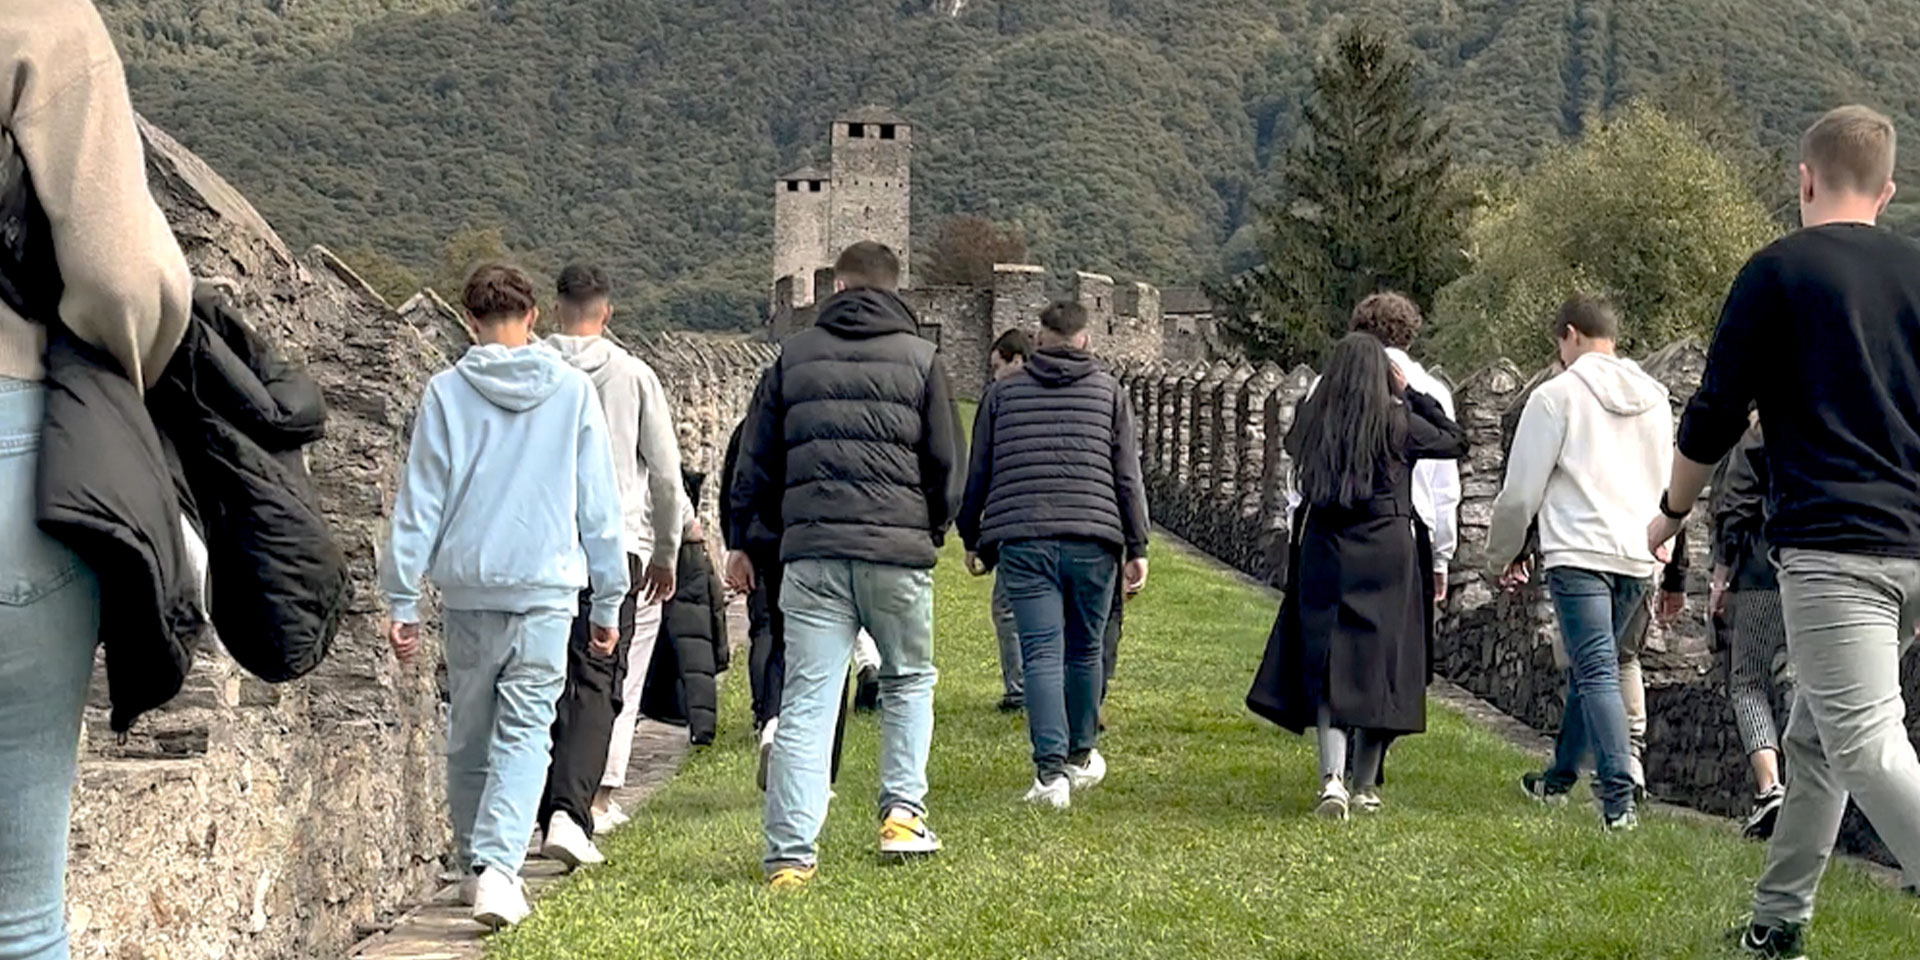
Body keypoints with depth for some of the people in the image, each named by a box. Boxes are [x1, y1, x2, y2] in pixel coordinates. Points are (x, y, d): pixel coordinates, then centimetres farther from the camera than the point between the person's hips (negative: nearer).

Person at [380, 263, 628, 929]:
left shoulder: (447, 392, 1)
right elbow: (599, 505, 6)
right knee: (524, 732, -2)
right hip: (547, 586, -1)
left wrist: (402, 599, 7)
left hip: (467, 587, 1)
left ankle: (475, 866, 24)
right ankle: (496, 866, -19)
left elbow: (419, 501, 1)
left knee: (469, 735, 15)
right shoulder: (572, 390, 3)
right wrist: (608, 602, 13)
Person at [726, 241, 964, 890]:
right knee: (909, 680, 20)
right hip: (898, 551, -1)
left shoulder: (794, 357, 11)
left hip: (811, 553, 1)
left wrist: (745, 542, 22)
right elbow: (948, 464, 6)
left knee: (805, 702, 1)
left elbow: (756, 461, 13)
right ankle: (902, 811, 11)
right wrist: (932, 534, 21)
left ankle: (790, 852, -4)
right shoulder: (920, 359, 6)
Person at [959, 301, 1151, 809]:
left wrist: (973, 541, 24)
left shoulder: (1003, 392, 11)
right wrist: (1137, 547, 8)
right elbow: (1128, 476, 5)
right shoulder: (1109, 391, 9)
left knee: (1041, 654, -3)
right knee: (1085, 651, 15)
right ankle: (1080, 756, 31)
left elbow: (977, 473, 14)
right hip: (1093, 540, 0)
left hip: (1022, 542, 0)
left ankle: (1051, 770, -13)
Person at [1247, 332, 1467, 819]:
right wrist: (1411, 394, 11)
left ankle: (1332, 777, -15)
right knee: (1380, 665, 8)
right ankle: (1365, 786, 14)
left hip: (1323, 550, 2)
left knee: (1328, 667, 2)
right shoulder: (1397, 421, -6)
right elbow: (1457, 442, 7)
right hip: (1387, 550, -2)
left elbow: (1292, 447, 22)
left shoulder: (1312, 419, 1)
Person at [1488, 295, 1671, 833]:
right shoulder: (1655, 399, 16)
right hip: (1637, 557, 7)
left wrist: (1503, 556, 11)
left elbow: (1522, 490, -2)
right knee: (1589, 668, 20)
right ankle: (1559, 778, 32)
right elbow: (1664, 487, 25)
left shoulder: (1558, 395, -4)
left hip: (1578, 553, -7)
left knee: (1596, 672, -11)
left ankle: (1619, 798, -20)